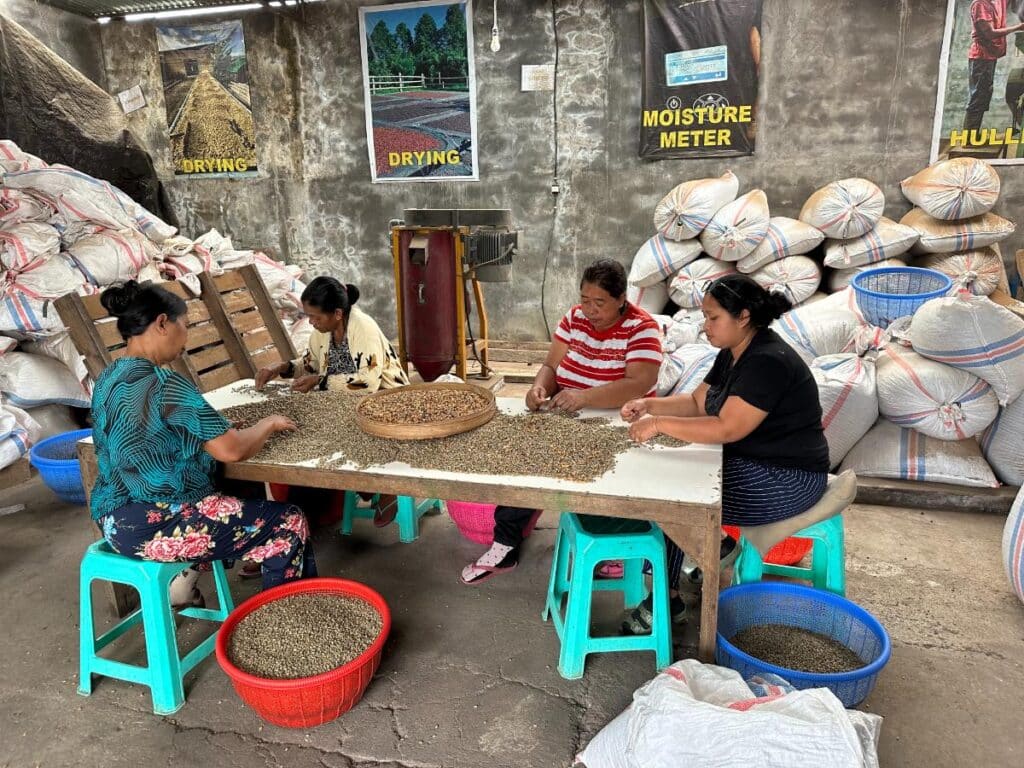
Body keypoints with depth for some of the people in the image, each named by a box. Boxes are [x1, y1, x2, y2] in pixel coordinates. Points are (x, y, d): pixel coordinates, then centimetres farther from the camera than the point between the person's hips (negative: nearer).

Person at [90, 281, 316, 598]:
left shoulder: (109, 378, 6)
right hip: (152, 527, -10)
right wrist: (270, 423, -1)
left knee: (239, 497, 30)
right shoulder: (164, 384, -22)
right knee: (289, 523, -1)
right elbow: (232, 450, -19)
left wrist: (218, 427, 12)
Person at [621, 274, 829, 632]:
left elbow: (726, 428, -29)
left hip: (786, 480, -9)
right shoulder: (733, 355, 7)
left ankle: (666, 601, 0)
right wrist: (650, 406, -3)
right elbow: (697, 402, 13)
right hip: (746, 463, 9)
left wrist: (660, 423, -26)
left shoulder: (768, 362, -23)